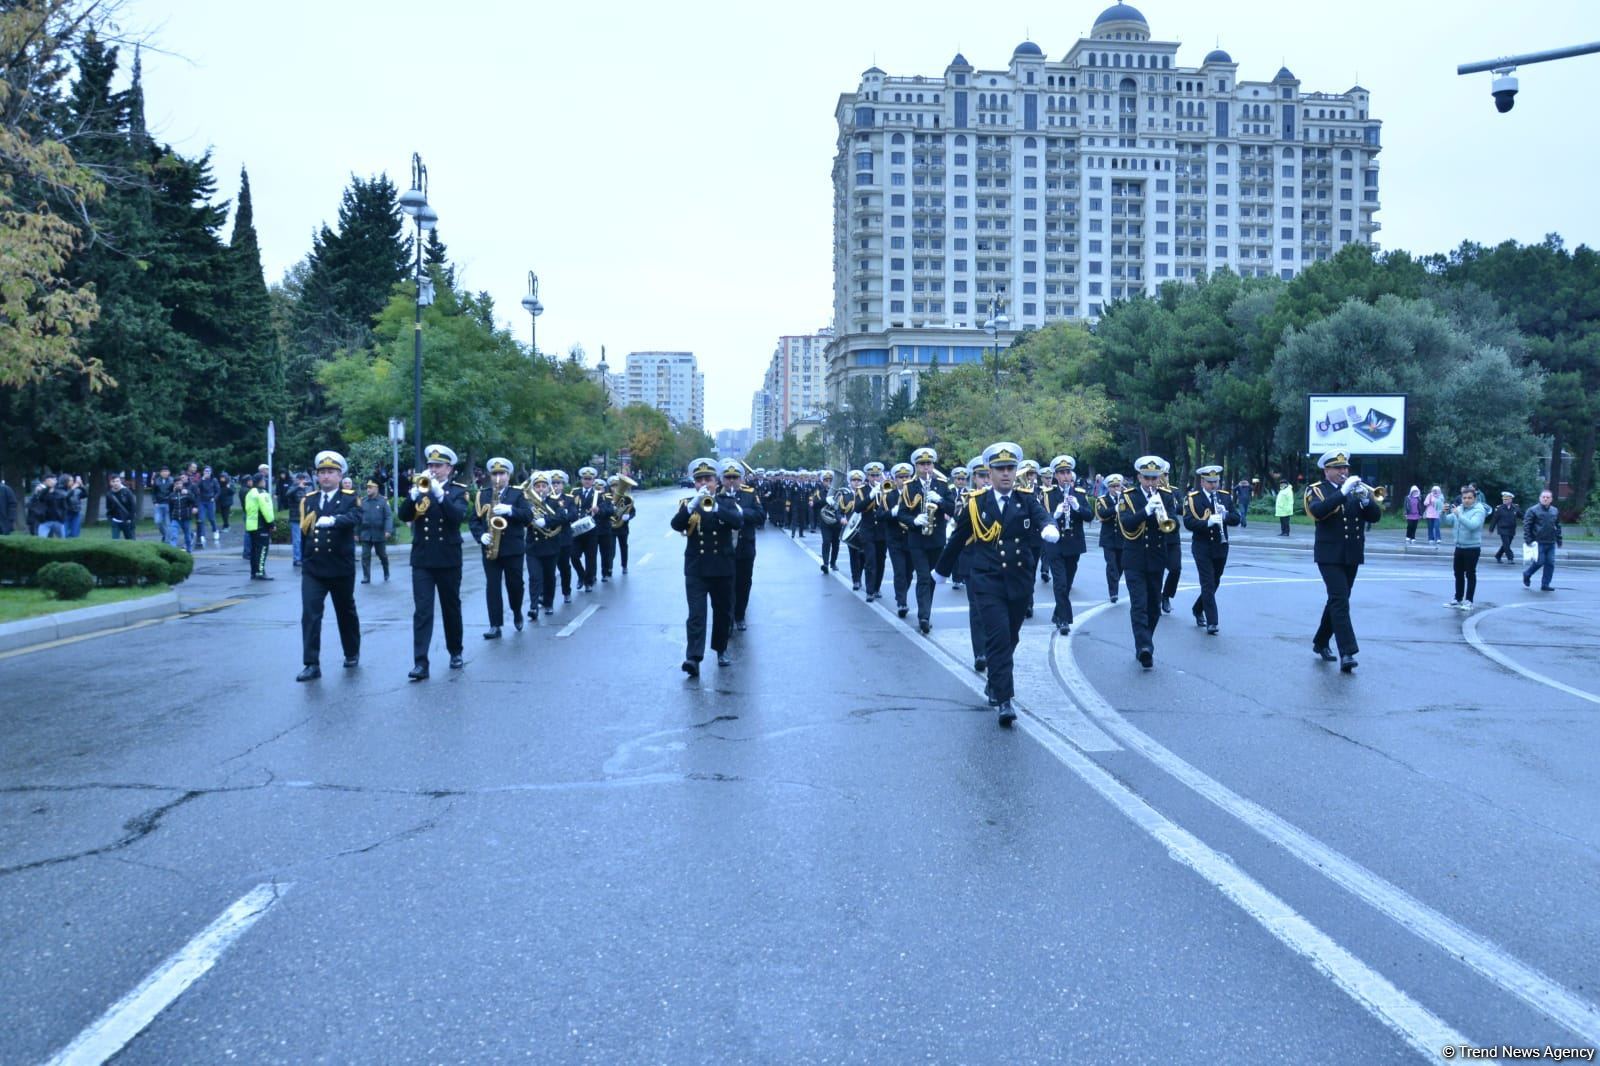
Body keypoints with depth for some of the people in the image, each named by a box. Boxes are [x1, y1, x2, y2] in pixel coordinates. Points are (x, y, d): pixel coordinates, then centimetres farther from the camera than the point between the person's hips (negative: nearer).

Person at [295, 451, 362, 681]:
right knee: (310, 614, -10)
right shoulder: (308, 500, 8)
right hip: (312, 568, 2)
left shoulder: (350, 498, -2)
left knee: (346, 612, 14)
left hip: (341, 568, -2)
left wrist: (333, 520, -42)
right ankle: (311, 664, -10)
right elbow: (301, 528, 14)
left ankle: (352, 653, 34)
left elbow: (355, 518, -24)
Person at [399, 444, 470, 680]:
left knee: (451, 607, 12)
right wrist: (414, 494, -22)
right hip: (421, 559, 1)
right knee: (422, 611, -7)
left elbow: (459, 516, -18)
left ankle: (456, 652, 29)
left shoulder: (458, 491, 1)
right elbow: (403, 515, -6)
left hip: (448, 559, -1)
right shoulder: (419, 487, 7)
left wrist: (439, 494, -27)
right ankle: (420, 662, -12)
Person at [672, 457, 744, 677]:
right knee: (696, 614, -11)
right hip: (695, 568, -1)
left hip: (722, 567, 1)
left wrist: (715, 507, -31)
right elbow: (676, 524, -14)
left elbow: (738, 521, -17)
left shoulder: (727, 502, 3)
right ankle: (693, 657, -19)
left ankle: (721, 649, 31)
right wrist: (693, 504, -28)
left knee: (723, 611, 13)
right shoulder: (687, 503, 4)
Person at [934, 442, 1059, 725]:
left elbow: (1042, 516, -17)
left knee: (1009, 638, 14)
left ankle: (995, 685, 37)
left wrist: (1050, 528, -41)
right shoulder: (975, 503, 1)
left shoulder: (1027, 500, 4)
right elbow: (957, 539, 12)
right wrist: (941, 570, 22)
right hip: (987, 582, -2)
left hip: (1020, 583, 2)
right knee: (998, 638, -13)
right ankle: (1004, 700, -14)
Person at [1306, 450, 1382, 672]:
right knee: (1340, 601, -15)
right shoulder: (1317, 490, -2)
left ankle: (1321, 642, 30)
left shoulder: (1356, 489, 12)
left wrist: (1365, 498, -16)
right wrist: (1343, 492, -27)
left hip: (1352, 556, 5)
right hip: (1330, 556, -5)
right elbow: (1318, 511, -23)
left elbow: (1375, 516, 3)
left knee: (1337, 601, 13)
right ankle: (1347, 653, -22)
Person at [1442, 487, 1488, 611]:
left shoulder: (1479, 511, -10)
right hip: (1459, 547, 6)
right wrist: (1445, 513, -14)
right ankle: (1458, 599, 23)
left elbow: (1472, 525, -26)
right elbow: (1447, 522, 6)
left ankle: (1468, 601, 4)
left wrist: (1459, 515, -29)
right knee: (1458, 574, 13)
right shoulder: (1459, 509, 8)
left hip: (1472, 548, -6)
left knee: (1470, 574, -1)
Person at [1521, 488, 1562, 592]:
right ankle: (1526, 574, 19)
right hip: (1538, 542, -5)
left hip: (1551, 543, 5)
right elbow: (1526, 525, -8)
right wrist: (1528, 540, -13)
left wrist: (1559, 540, 17)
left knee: (1550, 564, 1)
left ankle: (1545, 585, 8)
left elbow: (1558, 526, 20)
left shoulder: (1555, 511, 12)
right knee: (1539, 562, -8)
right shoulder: (1533, 510, -5)